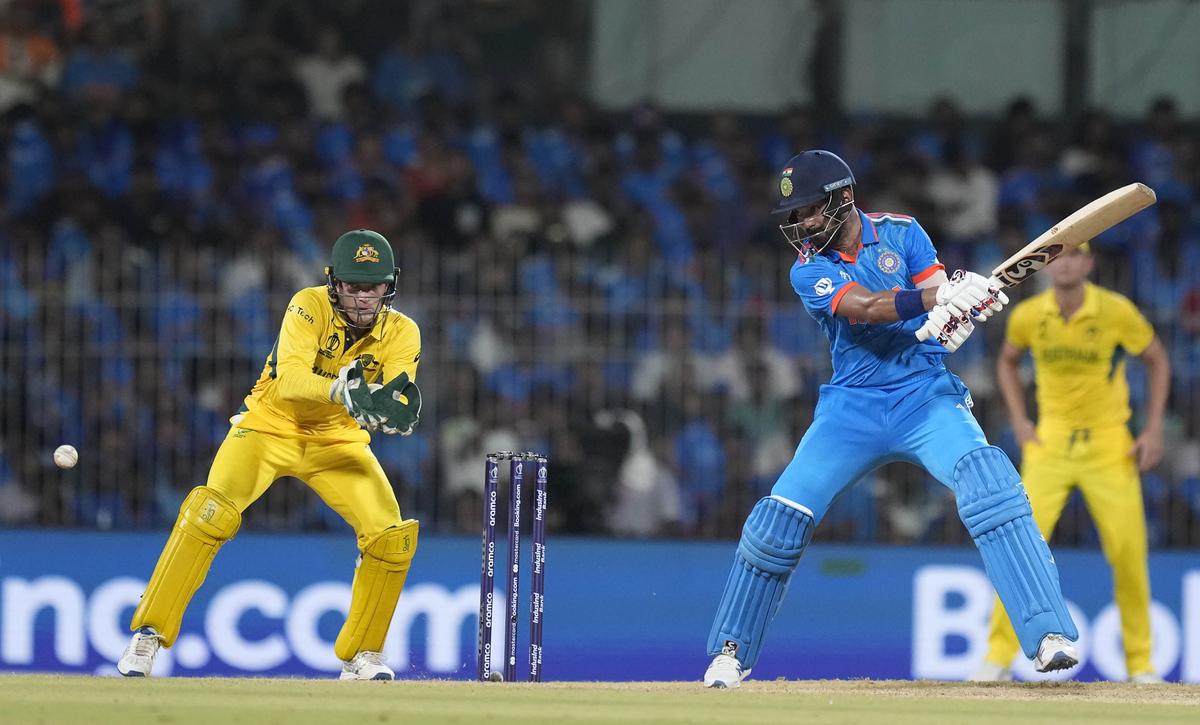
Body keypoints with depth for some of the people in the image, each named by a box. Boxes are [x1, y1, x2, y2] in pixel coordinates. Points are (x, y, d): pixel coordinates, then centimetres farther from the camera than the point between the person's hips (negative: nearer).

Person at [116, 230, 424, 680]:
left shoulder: (401, 333, -12)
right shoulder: (310, 307, -22)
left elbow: (398, 405, -22)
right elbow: (289, 380, -36)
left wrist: (394, 409, -46)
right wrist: (340, 389, -54)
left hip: (339, 440, 3)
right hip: (272, 427, -3)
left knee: (391, 536, -13)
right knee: (210, 514, -25)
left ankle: (361, 655, 7)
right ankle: (148, 636, -16)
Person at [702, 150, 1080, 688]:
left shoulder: (901, 234, 1)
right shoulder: (809, 270, -2)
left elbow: (944, 315, -9)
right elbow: (864, 307, -22)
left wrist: (953, 312, -36)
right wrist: (937, 294, -39)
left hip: (926, 396, -1)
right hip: (853, 407, 1)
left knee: (986, 479, -27)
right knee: (779, 517, -9)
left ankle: (1049, 635, -31)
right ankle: (730, 650, 11)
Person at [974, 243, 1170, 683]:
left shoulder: (1118, 313, -11)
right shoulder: (1028, 316, -5)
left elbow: (1157, 361, 5)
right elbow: (1008, 361, 17)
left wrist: (1154, 430, -1)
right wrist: (1018, 420, 6)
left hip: (1110, 445, -1)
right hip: (1050, 443, 1)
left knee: (1129, 555, -2)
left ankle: (1140, 664, 15)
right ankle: (998, 658, -7)